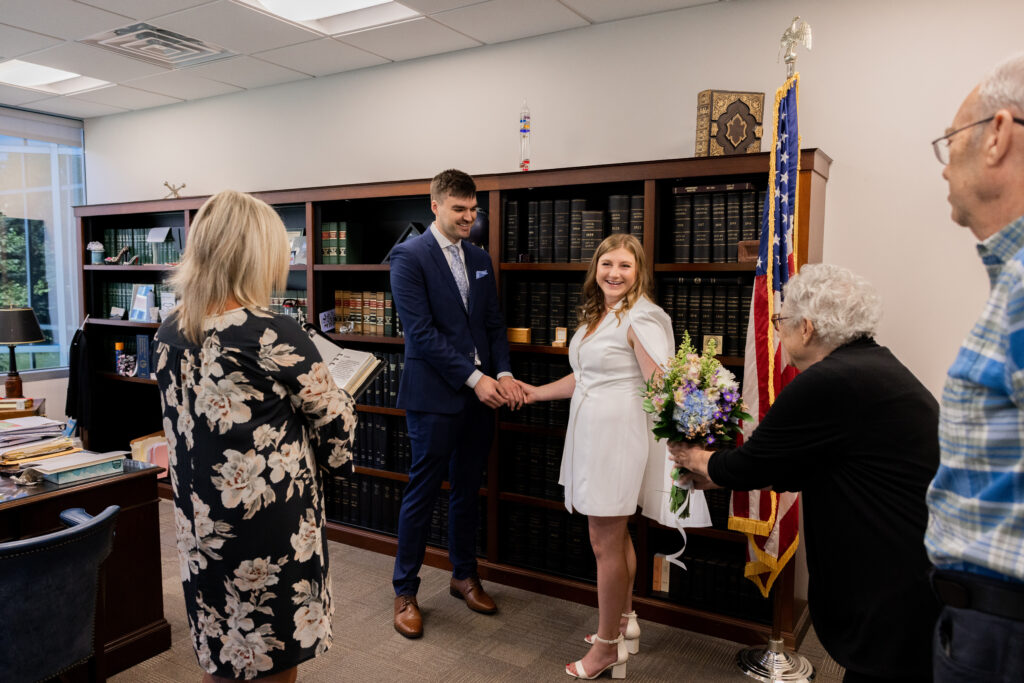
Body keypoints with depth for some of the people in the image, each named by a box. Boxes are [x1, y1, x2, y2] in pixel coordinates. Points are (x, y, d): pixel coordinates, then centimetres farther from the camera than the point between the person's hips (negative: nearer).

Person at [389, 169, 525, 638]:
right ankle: (405, 591, 20)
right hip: (434, 395, -6)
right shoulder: (409, 257, -8)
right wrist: (475, 378, -19)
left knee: (467, 491, 17)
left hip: (481, 393, 6)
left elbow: (493, 324, 12)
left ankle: (464, 575, 34)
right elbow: (421, 332, -16)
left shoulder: (479, 259, 13)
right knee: (422, 493, 4)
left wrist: (503, 373, -5)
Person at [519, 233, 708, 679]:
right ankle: (624, 623, 35)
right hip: (592, 434, 9)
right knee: (615, 535, 18)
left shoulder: (641, 318, -14)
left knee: (605, 543, 0)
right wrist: (536, 393, 26)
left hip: (618, 436, -9)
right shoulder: (595, 315, 14)